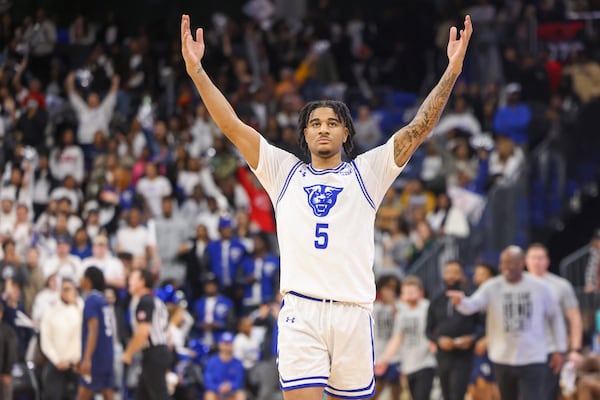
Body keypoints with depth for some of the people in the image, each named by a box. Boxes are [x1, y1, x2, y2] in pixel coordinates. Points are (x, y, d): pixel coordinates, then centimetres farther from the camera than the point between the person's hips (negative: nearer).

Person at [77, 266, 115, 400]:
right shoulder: (102, 299, 16)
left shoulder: (91, 300, -11)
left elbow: (93, 330, -21)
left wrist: (87, 359, -26)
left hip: (96, 358, -8)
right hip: (107, 357, 8)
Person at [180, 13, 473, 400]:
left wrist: (452, 71, -3)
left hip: (353, 309, 1)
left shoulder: (366, 173, 14)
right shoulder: (285, 172, 16)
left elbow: (417, 129, 6)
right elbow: (233, 126, 10)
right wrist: (197, 71, 2)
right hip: (300, 312, 0)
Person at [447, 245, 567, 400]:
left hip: (533, 360, -2)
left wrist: (559, 350, 7)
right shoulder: (492, 287, -5)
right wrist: (461, 302, -46)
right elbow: (472, 305, -22)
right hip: (502, 359, 2)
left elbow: (555, 317, 8)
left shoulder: (540, 288, -4)